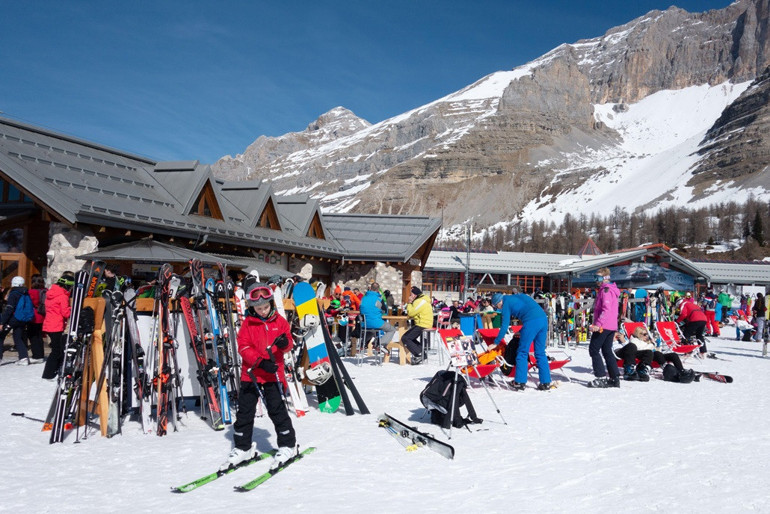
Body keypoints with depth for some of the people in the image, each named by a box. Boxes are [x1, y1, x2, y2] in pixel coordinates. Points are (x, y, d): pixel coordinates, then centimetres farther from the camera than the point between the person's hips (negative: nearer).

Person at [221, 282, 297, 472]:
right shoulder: (248, 323, 1)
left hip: (273, 374, -1)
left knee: (277, 409, -3)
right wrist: (260, 361, -21)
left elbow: (288, 344, 6)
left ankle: (288, 445, 11)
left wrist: (285, 343, -20)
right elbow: (244, 347, -7)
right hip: (251, 374, 2)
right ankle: (242, 447, 20)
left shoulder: (279, 321, 3)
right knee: (245, 411, 6)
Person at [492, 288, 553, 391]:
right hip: (543, 319, 7)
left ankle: (520, 382, 4)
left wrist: (496, 342, 12)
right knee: (540, 353, 14)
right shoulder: (520, 296, 28)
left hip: (532, 322, -7)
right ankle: (546, 382, 13)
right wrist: (522, 332, 36)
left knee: (522, 352, 4)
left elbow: (504, 325, 4)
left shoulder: (506, 303, 7)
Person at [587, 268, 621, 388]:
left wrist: (598, 324, -27)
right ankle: (615, 379, 11)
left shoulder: (606, 290, -12)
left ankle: (601, 378, -7)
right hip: (611, 326, 10)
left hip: (603, 326, -10)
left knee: (593, 350, -4)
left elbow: (606, 309, -23)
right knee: (607, 351, 12)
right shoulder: (612, 290, 20)